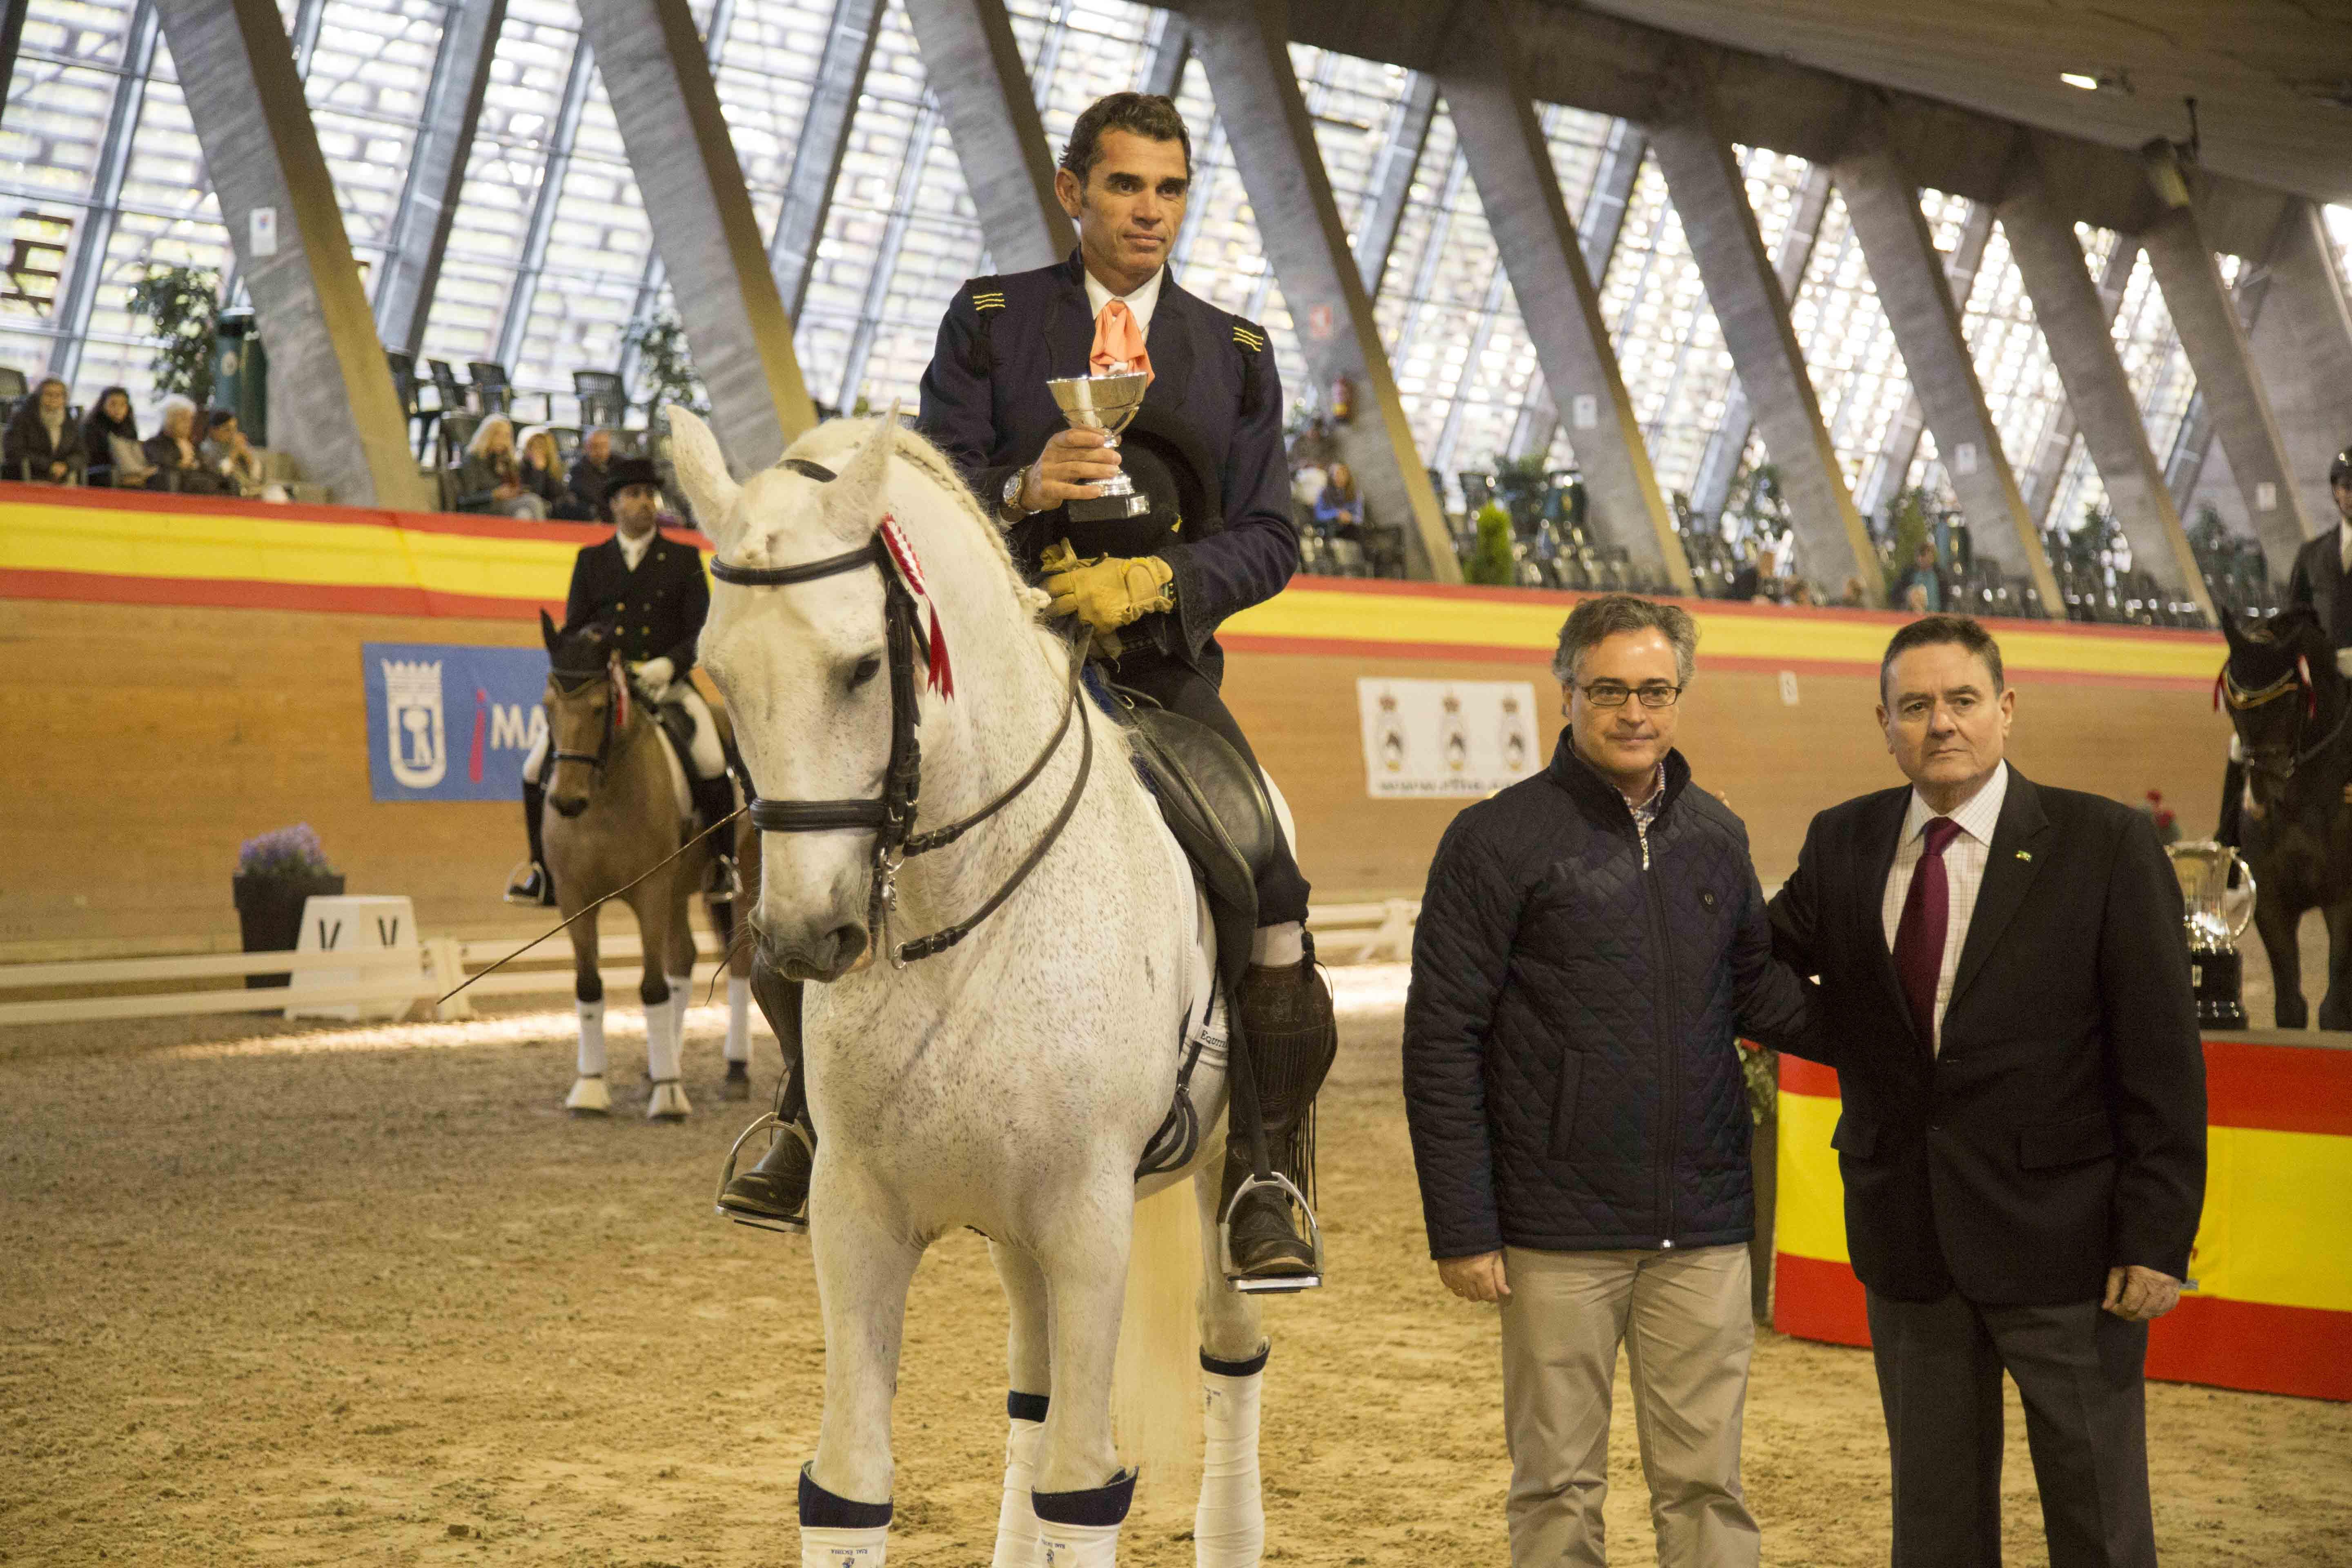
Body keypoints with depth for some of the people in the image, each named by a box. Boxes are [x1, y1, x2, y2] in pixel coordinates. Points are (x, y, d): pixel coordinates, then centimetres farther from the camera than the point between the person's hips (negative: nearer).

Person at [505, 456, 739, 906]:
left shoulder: (684, 559, 8)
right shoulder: (590, 561, 13)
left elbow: (702, 632, 1)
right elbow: (573, 631, 11)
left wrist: (670, 664, -18)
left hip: (666, 683, -2)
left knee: (712, 763, -27)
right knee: (536, 769, -11)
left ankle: (723, 860, -7)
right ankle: (543, 866, 7)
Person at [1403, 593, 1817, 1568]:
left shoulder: (1716, 836, 9)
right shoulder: (1499, 840, -6)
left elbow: (1759, 996, 18)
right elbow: (1442, 1043, -7)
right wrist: (1461, 1230, -11)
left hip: (1703, 1230, 4)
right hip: (1559, 1235, -4)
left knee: (1705, 1486, 9)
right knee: (1557, 1489, 7)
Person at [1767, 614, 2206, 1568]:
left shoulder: (2105, 845, -7)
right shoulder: (1842, 844, 4)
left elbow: (2162, 1059, -8)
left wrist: (2157, 1238, -12)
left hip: (2059, 1237, -4)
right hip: (1908, 1237, 4)